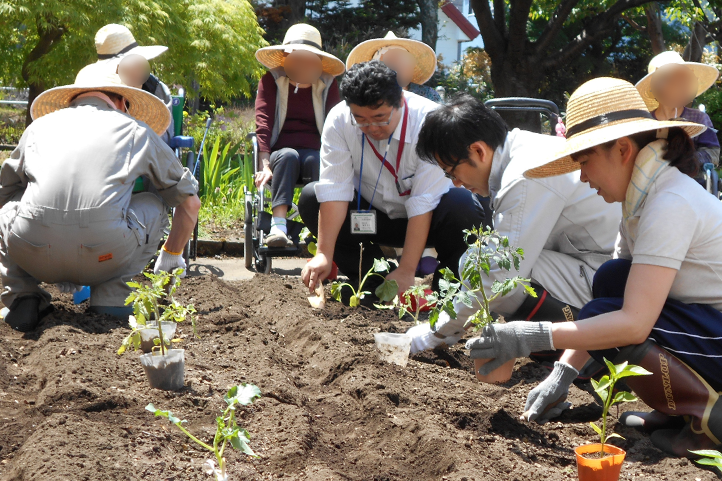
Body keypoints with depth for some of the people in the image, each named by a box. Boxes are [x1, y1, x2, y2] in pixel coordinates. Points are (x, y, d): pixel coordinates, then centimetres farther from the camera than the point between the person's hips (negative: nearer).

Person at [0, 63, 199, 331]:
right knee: (153, 207, 27)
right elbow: (190, 201, 30)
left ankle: (23, 298, 16)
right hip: (102, 257, -2)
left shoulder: (41, 124, 25)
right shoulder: (136, 129, 22)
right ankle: (112, 297, 11)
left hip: (31, 255, 2)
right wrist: (172, 255, 49)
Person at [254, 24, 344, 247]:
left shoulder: (327, 84, 17)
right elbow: (263, 123, 0)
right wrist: (265, 164, -17)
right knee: (288, 156, -36)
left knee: (315, 161, -35)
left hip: (315, 153, 1)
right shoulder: (271, 81, 13)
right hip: (282, 151, -1)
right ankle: (278, 226, -49)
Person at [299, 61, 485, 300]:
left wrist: (406, 271, -31)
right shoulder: (338, 120, -17)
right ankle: (373, 282, -9)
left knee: (462, 206, -34)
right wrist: (324, 254, -31)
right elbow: (334, 189, -22)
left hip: (426, 219, -3)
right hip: (372, 216, 3)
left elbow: (424, 202, -29)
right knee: (310, 197, -18)